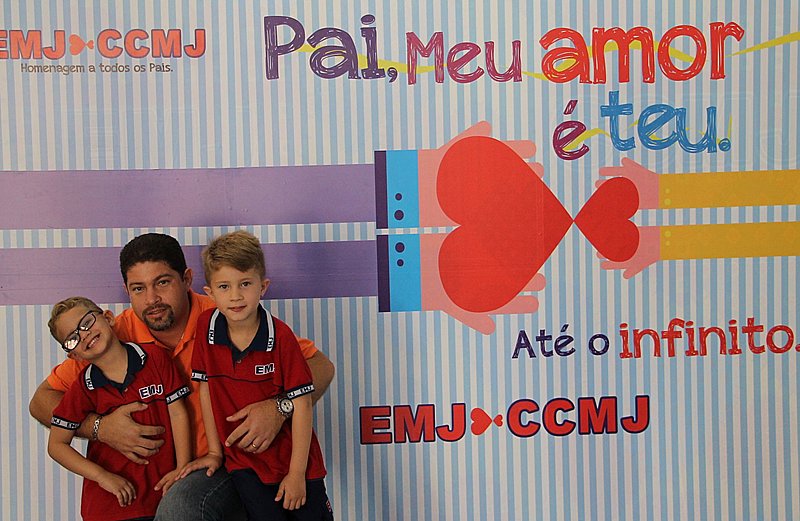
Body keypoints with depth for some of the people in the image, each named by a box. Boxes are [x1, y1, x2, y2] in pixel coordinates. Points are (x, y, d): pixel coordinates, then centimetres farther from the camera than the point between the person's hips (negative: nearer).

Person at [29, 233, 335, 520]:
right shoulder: (115, 336, -4)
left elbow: (320, 366, -8)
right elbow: (41, 401, 3)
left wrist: (279, 407, -27)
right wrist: (100, 427, -16)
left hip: (227, 466, -4)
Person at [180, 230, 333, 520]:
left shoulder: (280, 337, -17)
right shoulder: (206, 327, -8)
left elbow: (301, 404, -14)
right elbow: (206, 390, 2)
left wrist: (297, 473, -13)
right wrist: (215, 451, 6)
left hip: (292, 454, -1)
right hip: (243, 462, 2)